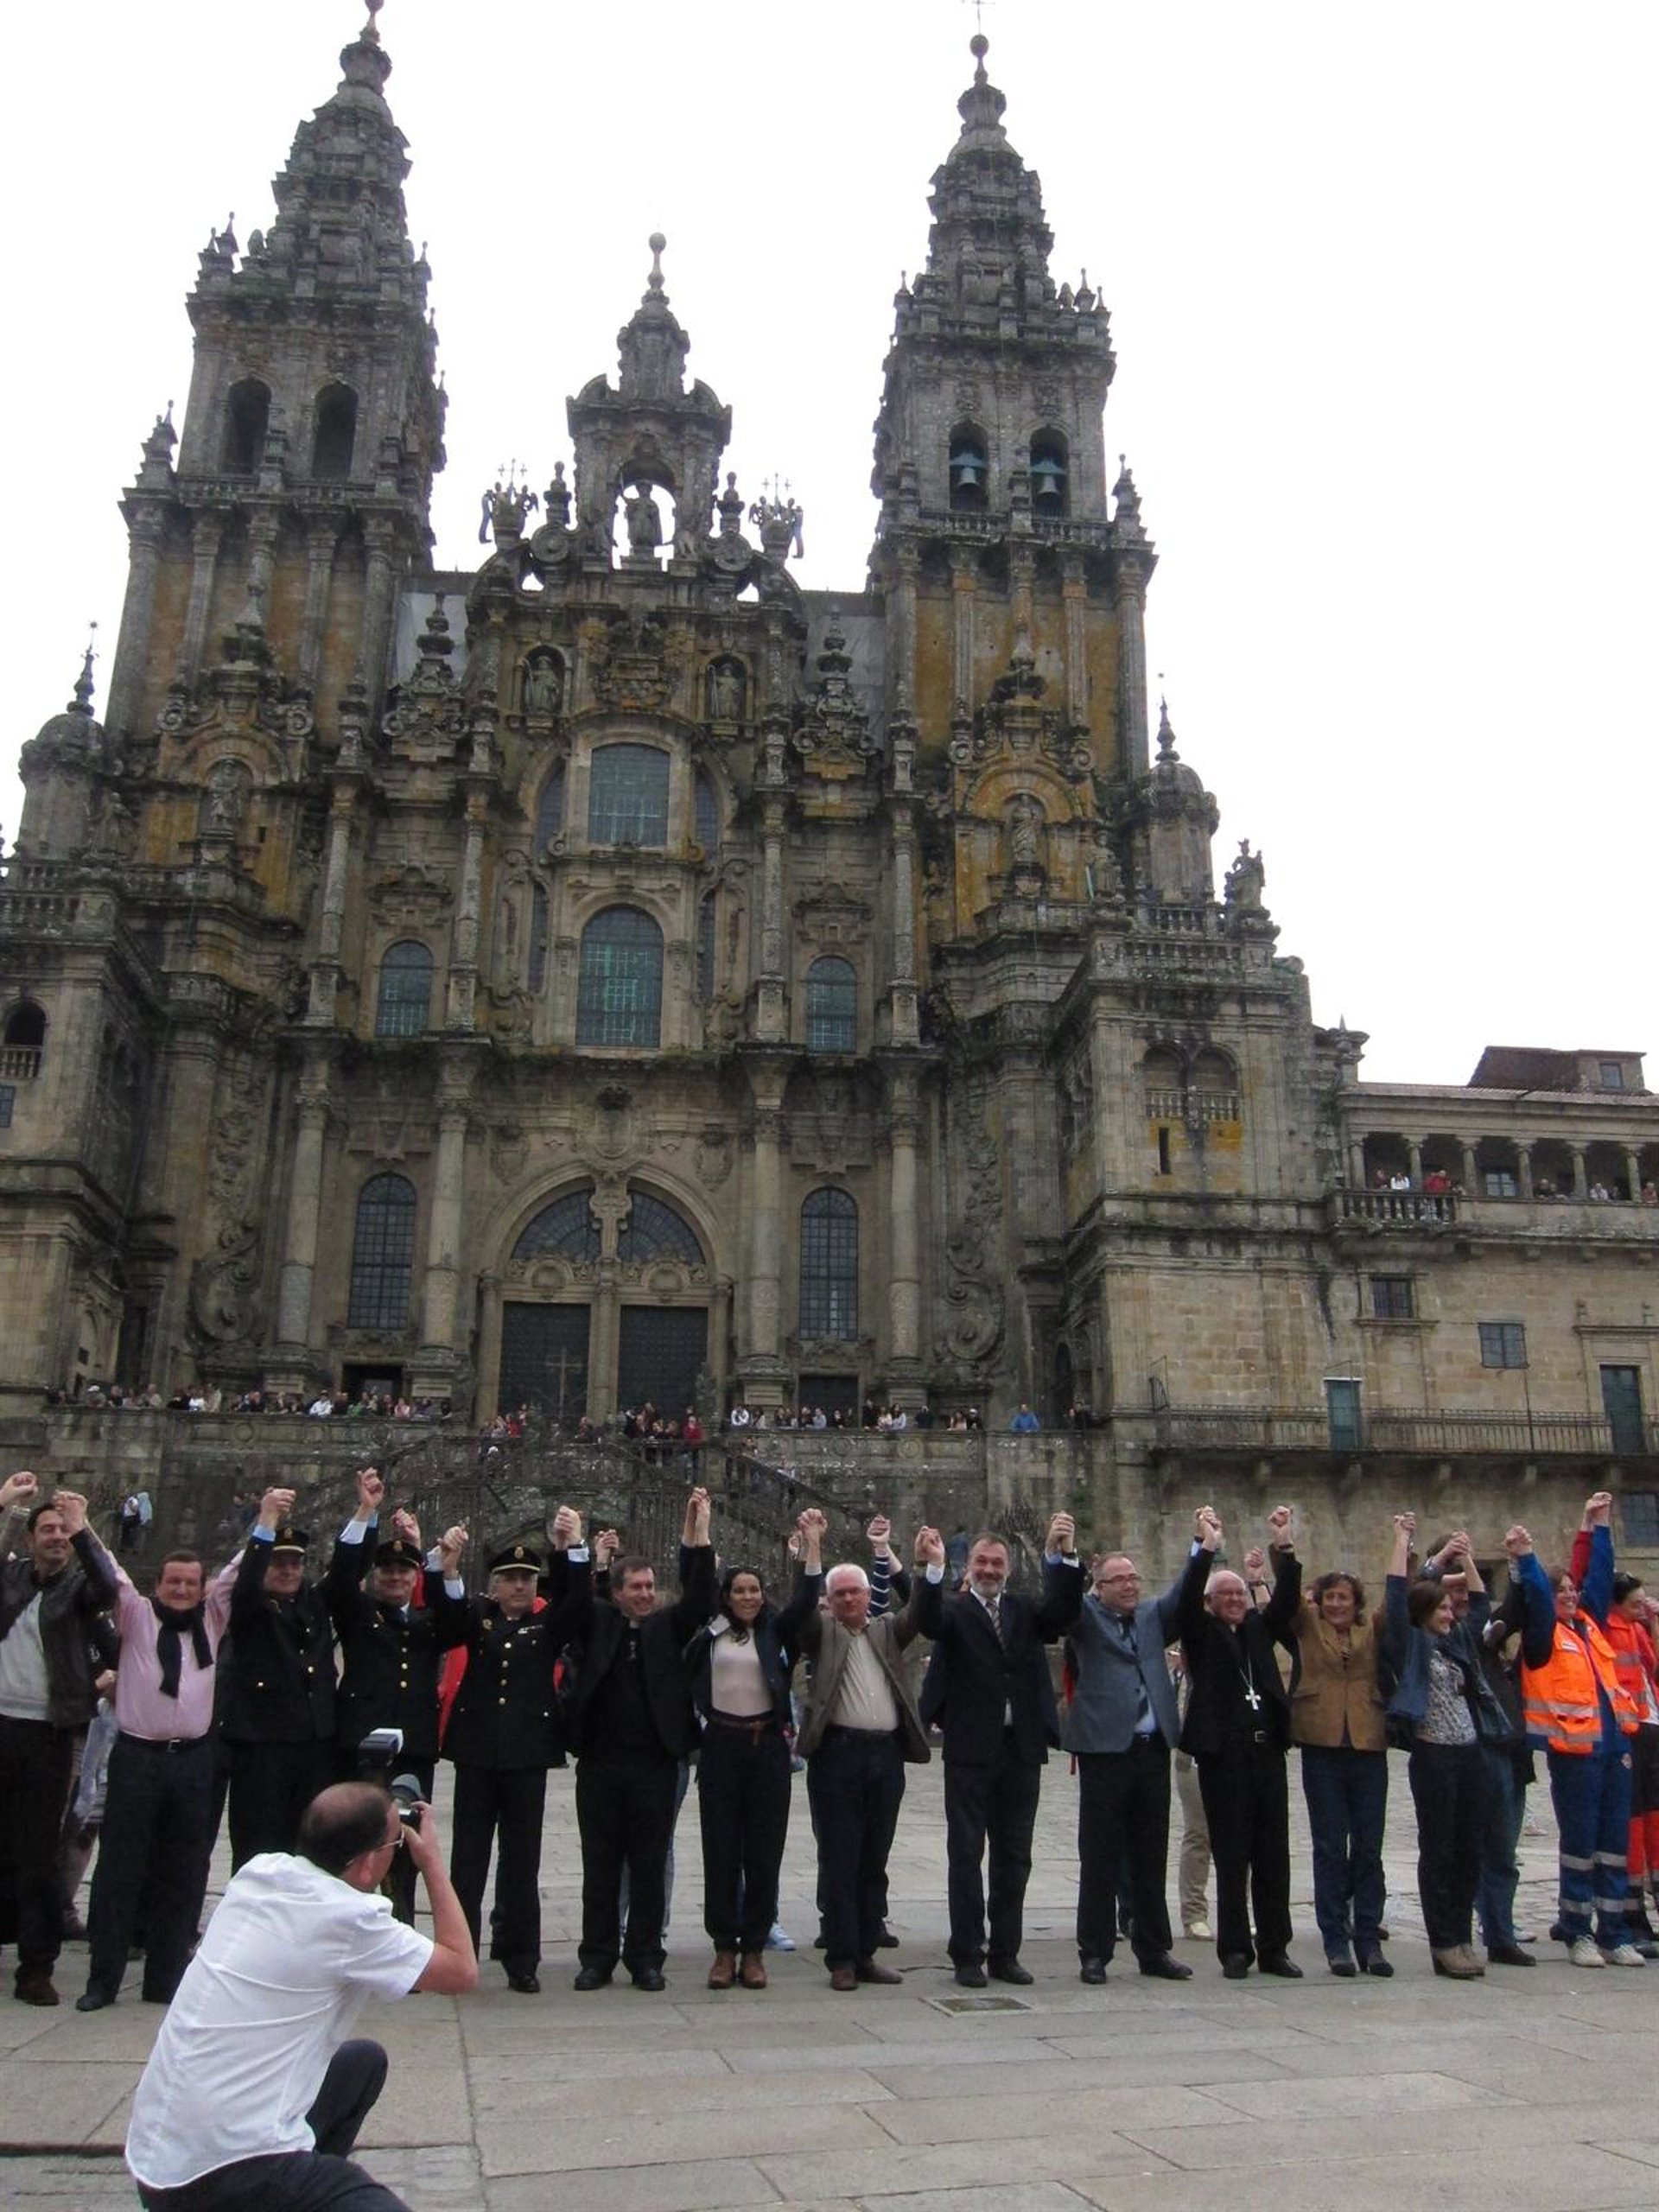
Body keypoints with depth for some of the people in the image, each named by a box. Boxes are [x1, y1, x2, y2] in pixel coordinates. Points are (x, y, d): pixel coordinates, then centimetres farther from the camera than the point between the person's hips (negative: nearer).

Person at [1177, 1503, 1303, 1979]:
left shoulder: (1260, 1627, 14)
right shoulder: (1201, 1632, 4)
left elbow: (1287, 1600, 2)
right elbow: (1186, 1600, -13)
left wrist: (1284, 1546, -9)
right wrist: (1206, 1548, -22)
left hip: (1267, 1749, 4)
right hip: (1222, 1753, -4)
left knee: (1274, 1854, 8)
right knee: (1231, 1856, 2)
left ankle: (1274, 1948, 17)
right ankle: (1235, 1949, 10)